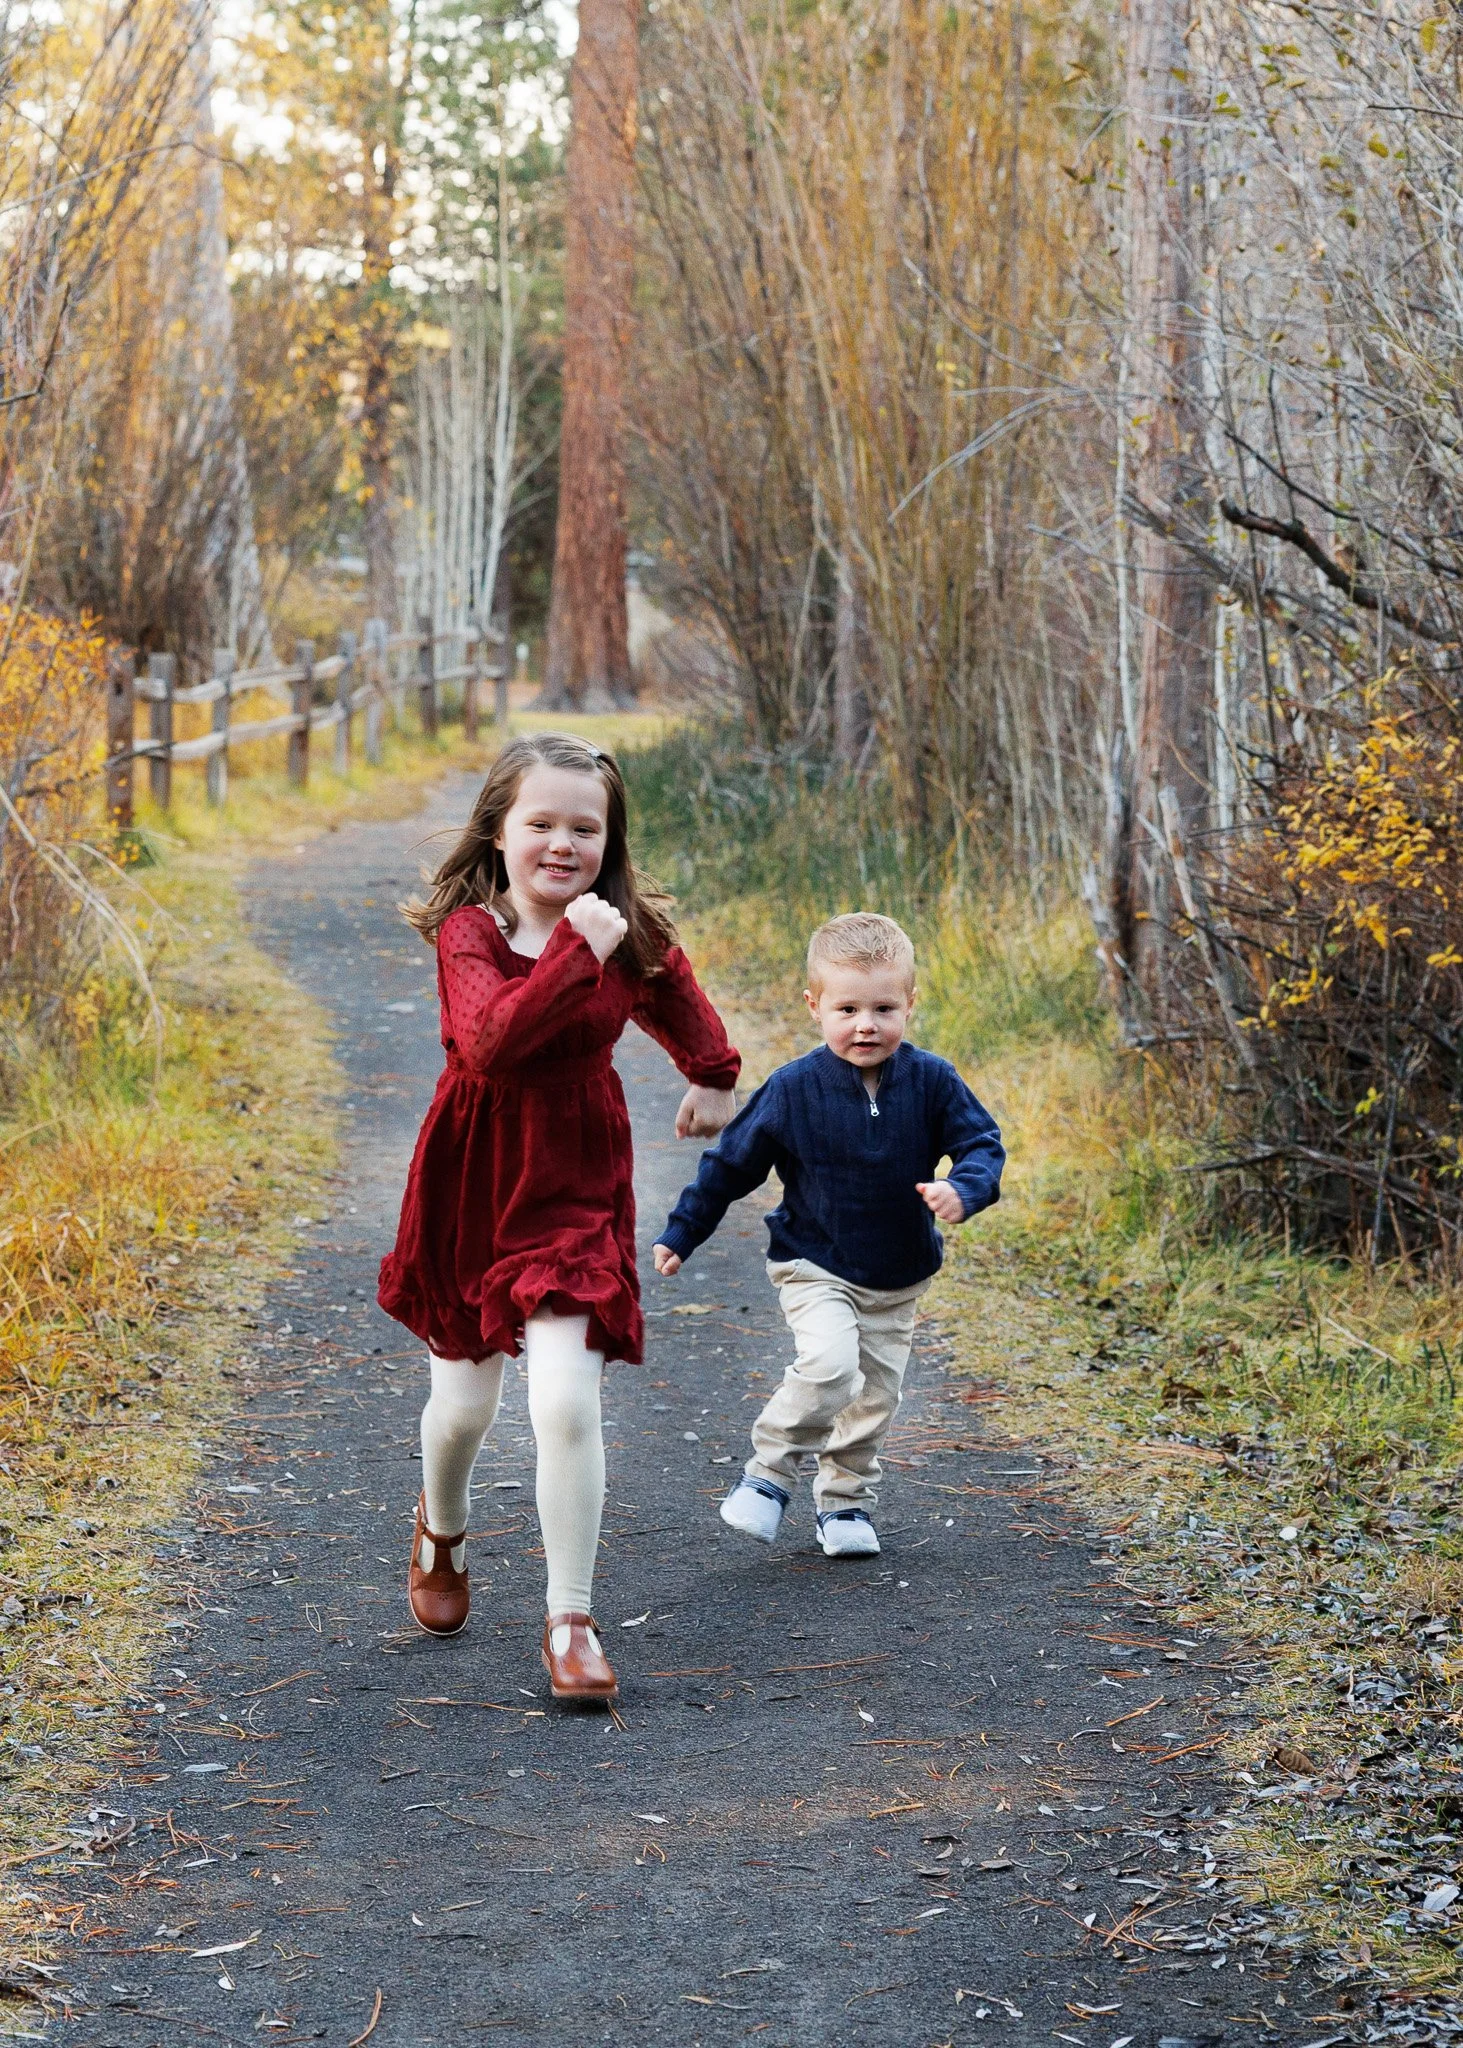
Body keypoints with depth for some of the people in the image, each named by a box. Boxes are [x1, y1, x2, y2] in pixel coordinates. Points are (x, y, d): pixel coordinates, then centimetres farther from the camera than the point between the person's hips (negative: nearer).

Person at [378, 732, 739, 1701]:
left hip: (576, 1189, 1)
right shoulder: (468, 931, -15)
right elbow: (490, 1043, -34)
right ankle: (443, 1529, 48)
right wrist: (575, 951, -35)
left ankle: (572, 1620, 0)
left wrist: (713, 1076, 27)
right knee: (465, 1401, 14)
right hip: (472, 1184, -1)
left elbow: (676, 993, 21)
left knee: (568, 1404, -13)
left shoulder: (631, 933, -4)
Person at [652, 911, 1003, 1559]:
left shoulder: (931, 1081, -10)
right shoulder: (793, 1089, -14)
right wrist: (681, 1232, 1)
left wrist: (964, 1190, -27)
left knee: (875, 1396, 9)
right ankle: (769, 1472, -4)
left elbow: (982, 1143, -4)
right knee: (828, 1367, -24)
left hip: (898, 1279, 3)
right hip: (815, 1268, -3)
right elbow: (732, 1163, -4)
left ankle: (844, 1502, 28)